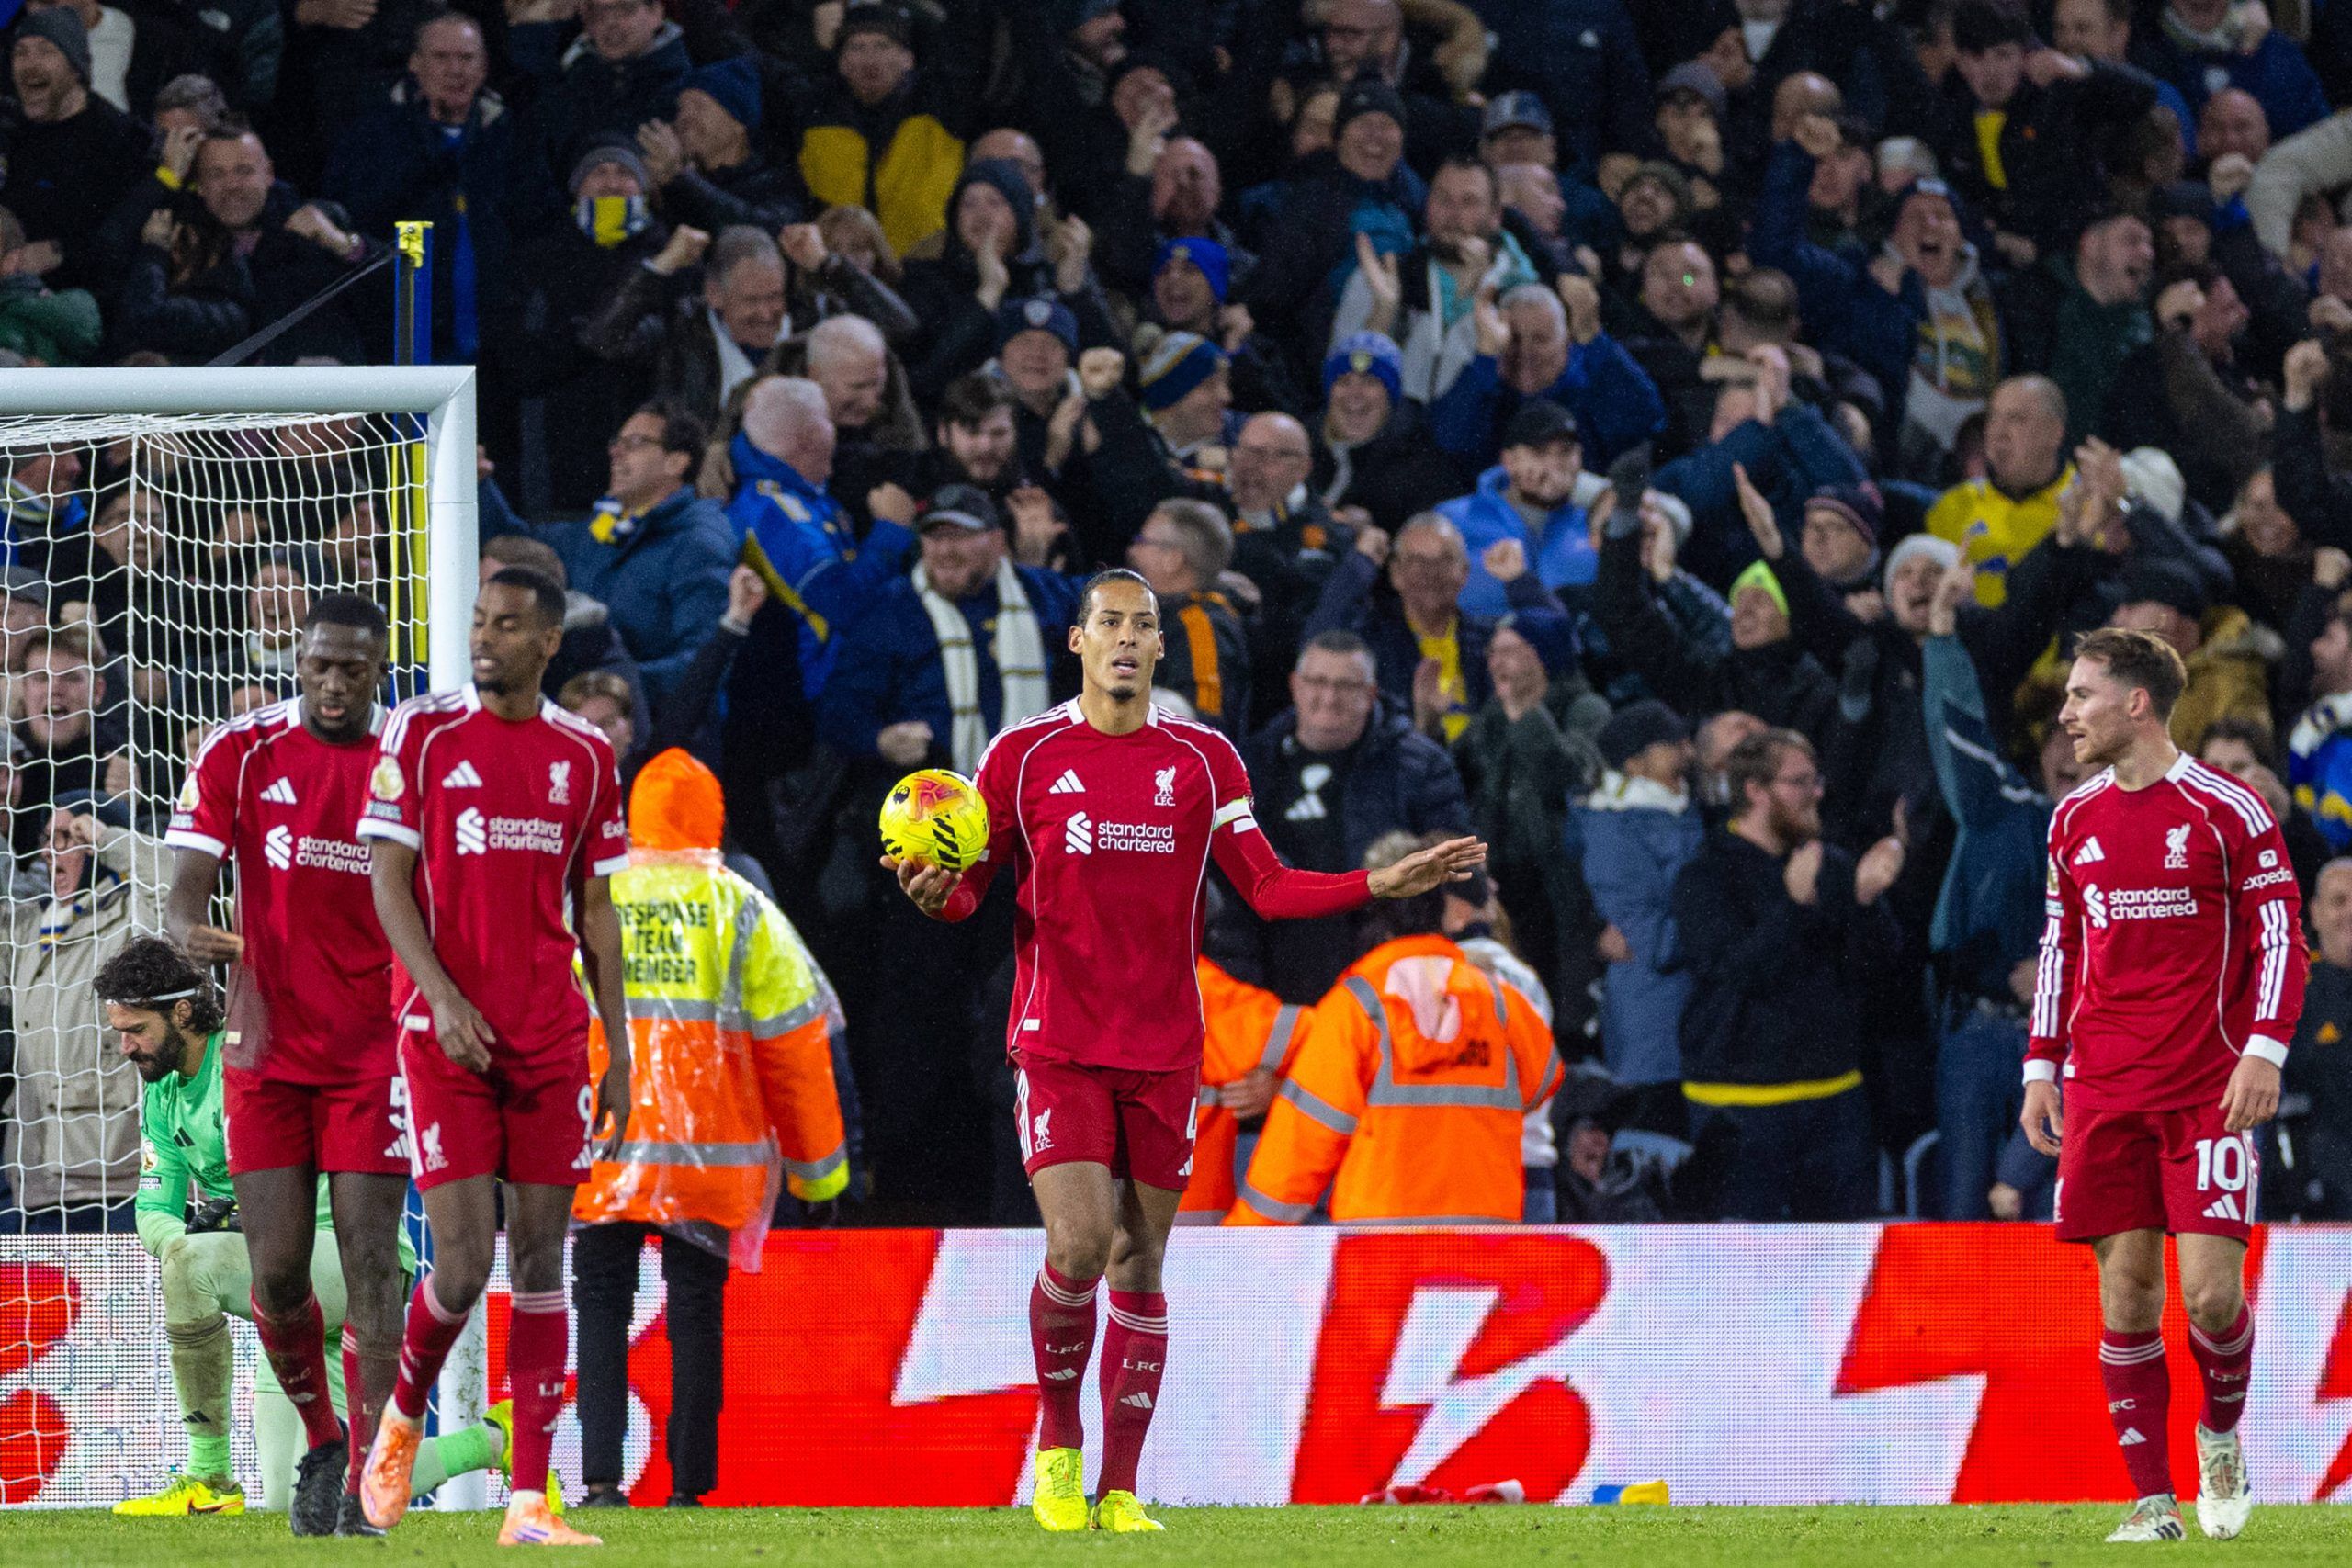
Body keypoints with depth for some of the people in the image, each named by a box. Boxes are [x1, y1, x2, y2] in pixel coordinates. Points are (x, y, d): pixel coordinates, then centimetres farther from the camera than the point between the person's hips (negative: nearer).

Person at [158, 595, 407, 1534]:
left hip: (376, 1051, -1)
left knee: (369, 1263, -9)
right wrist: (192, 932, -26)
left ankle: (366, 1476, -7)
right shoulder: (242, 754, 1)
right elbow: (188, 887, -4)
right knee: (277, 1275, -1)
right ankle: (320, 1440, 22)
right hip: (269, 1048, 1)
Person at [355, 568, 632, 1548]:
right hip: (447, 1029, -3)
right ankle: (403, 1413, 20)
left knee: (540, 1258, 0)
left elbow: (595, 909, 14)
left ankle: (528, 1503, 0)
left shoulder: (584, 756, 9)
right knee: (464, 1260, -11)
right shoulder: (424, 733, 0)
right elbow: (388, 877, -2)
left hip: (551, 1042, 3)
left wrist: (618, 1053, 9)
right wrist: (443, 997, -15)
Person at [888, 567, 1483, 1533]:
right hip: (1059, 1044, -2)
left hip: (1164, 1047, 2)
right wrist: (934, 895, -18)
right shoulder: (1025, 755, 2)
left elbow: (1267, 888, 7)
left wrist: (1378, 885, -6)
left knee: (1139, 1263, 4)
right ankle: (1059, 1440, 8)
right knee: (1077, 1249, -16)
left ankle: (1120, 1489, 9)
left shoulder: (1204, 759, 7)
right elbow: (968, 889, 6)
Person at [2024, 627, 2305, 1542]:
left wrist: (2264, 1052, -14)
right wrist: (2041, 1068, 12)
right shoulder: (2075, 820, 12)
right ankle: (2153, 1504, 3)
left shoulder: (2228, 811, -4)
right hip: (2102, 1091, 4)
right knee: (2126, 1293, -1)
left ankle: (2221, 1437, 19)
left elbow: (2280, 939, -3)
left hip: (2208, 1089, -4)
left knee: (2211, 1291, -11)